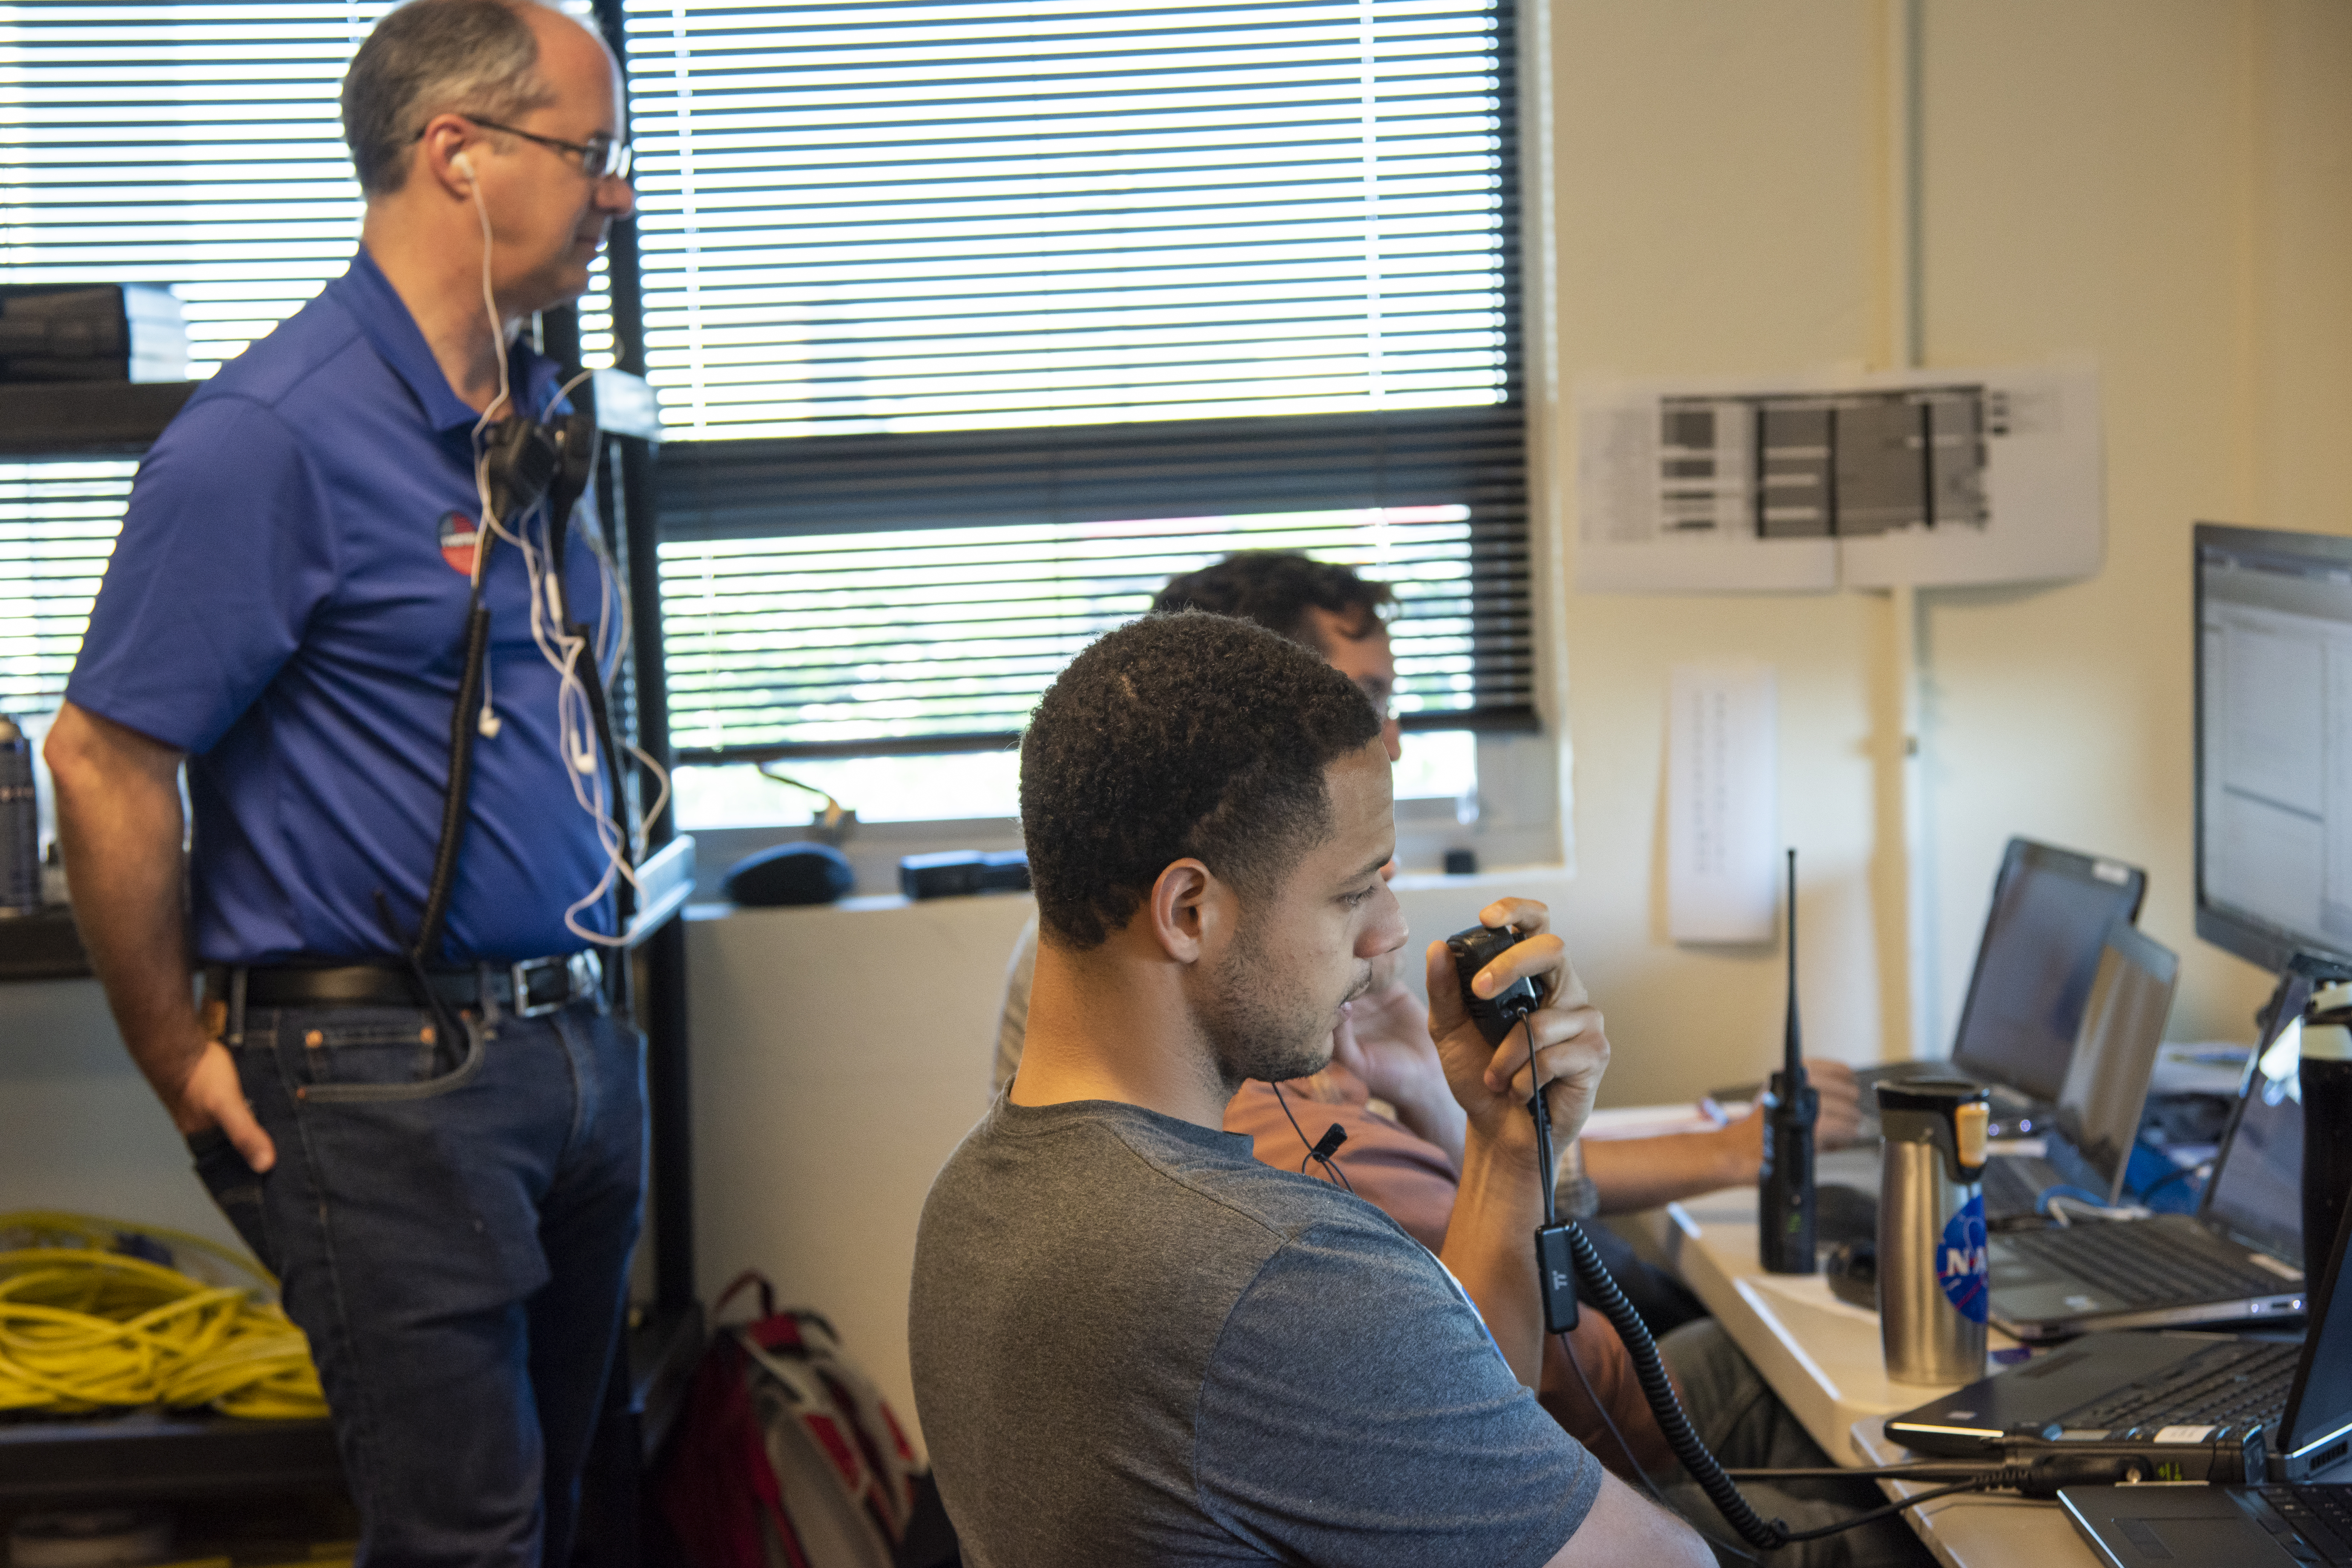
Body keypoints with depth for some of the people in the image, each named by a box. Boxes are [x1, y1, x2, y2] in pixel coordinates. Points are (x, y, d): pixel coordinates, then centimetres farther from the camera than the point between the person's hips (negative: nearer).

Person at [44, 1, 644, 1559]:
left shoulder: (539, 418, 11)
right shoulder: (274, 433, -16)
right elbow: (103, 759, -14)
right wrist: (180, 1062, -8)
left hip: (573, 1045, 8)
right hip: (384, 1075, -8)